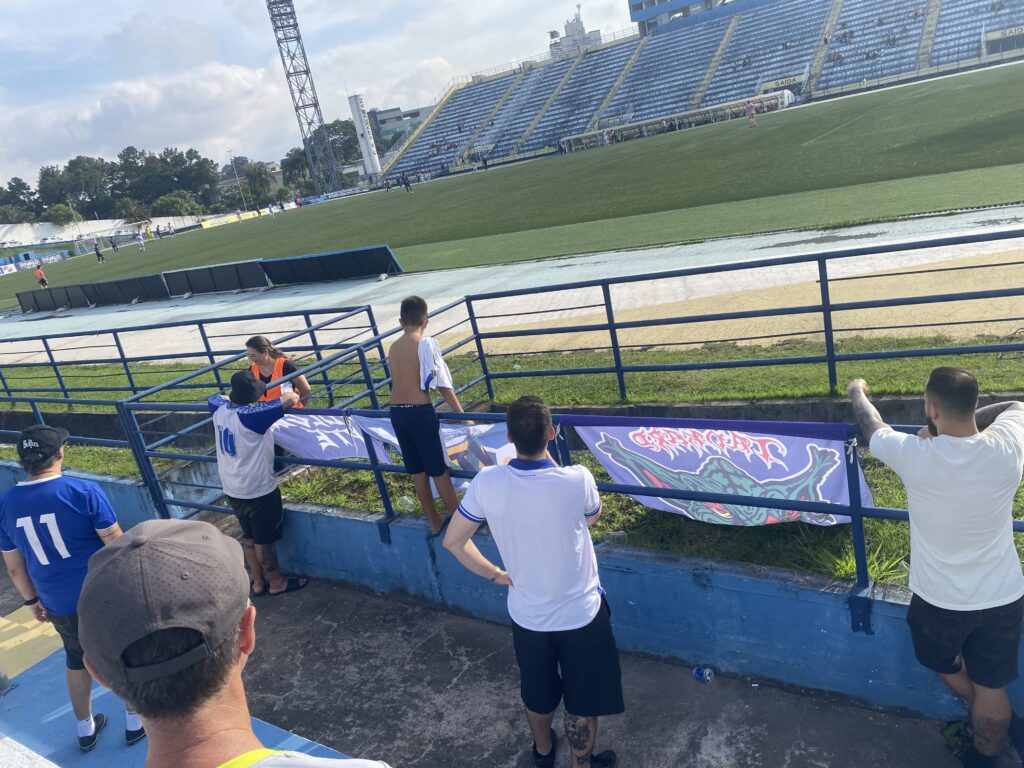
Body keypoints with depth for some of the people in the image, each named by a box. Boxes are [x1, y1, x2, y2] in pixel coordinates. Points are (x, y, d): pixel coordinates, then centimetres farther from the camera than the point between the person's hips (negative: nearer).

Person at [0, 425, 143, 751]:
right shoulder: (83, 491, -20)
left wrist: (32, 600, 19)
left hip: (58, 605, 5)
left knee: (77, 661, 26)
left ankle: (86, 730, 42)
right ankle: (136, 722, 32)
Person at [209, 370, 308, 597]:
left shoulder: (219, 409, -4)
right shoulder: (252, 416, -27)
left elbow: (215, 396, 21)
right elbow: (289, 399, -29)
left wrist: (234, 393, 17)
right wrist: (291, 395, -8)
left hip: (232, 490, 7)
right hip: (258, 491, -7)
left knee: (249, 536, 21)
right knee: (265, 540, 10)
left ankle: (258, 582, 34)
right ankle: (276, 582, 27)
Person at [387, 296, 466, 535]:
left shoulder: (393, 347, 9)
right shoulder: (426, 344, -9)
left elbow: (400, 380, 13)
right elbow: (443, 384, -11)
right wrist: (462, 414, -6)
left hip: (396, 412, 6)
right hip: (420, 412, -6)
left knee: (417, 471, 15)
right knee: (439, 470, 6)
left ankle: (434, 521, 27)